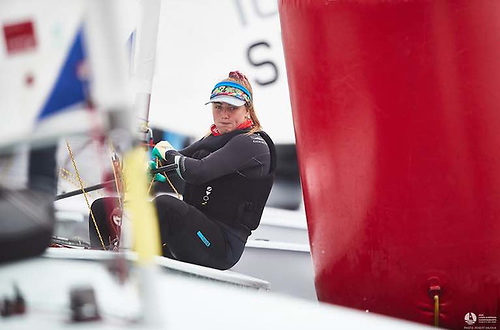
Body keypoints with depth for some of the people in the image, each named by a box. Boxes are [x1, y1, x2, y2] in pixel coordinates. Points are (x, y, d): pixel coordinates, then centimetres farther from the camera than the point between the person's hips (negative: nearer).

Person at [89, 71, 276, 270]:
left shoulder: (253, 145, -9)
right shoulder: (212, 140, 20)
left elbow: (198, 172, -21)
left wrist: (169, 154, -2)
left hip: (223, 247, -9)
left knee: (165, 204, -37)